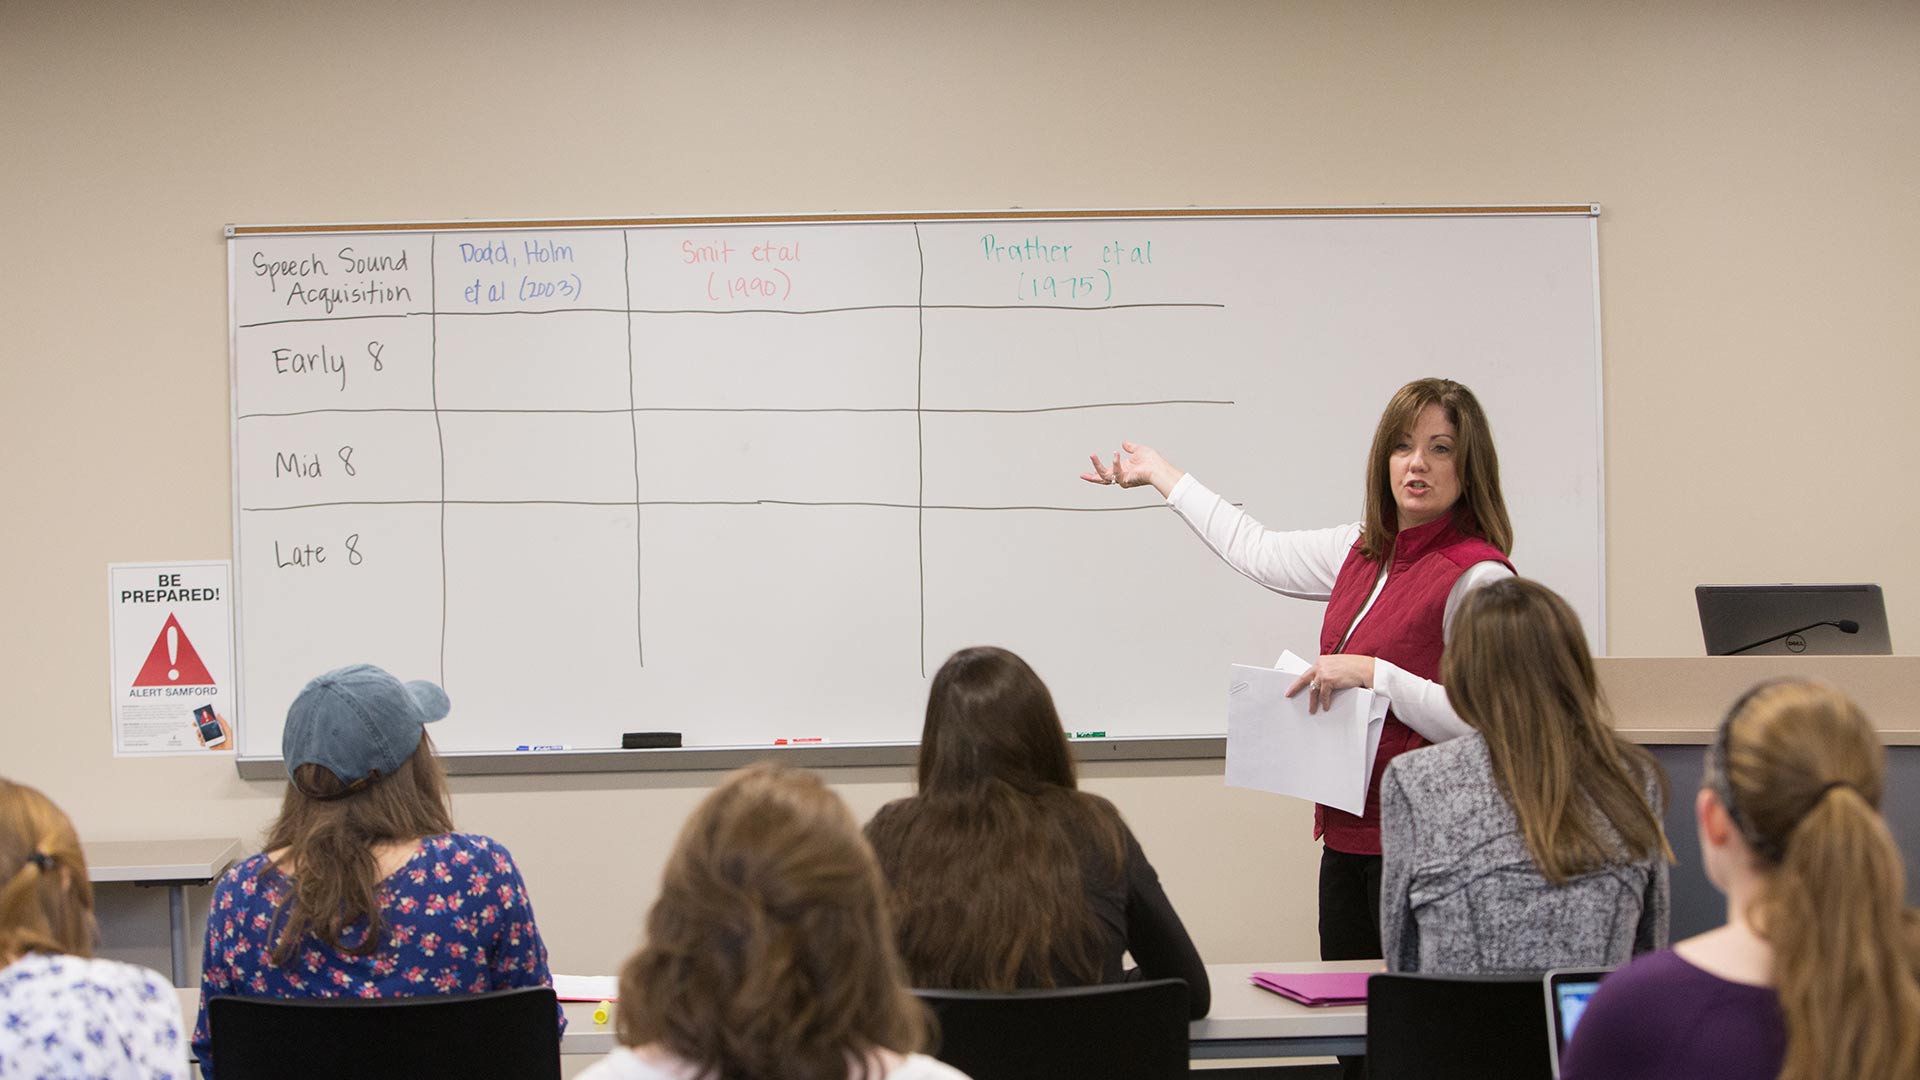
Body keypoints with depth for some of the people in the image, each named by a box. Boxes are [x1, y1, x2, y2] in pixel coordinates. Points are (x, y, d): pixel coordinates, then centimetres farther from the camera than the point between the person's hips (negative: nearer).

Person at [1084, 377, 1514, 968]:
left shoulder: (1478, 576, -13)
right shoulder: (1363, 553, 12)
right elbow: (1258, 552, 26)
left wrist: (1371, 673, -22)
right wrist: (1159, 473, 35)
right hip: (1348, 836, 8)